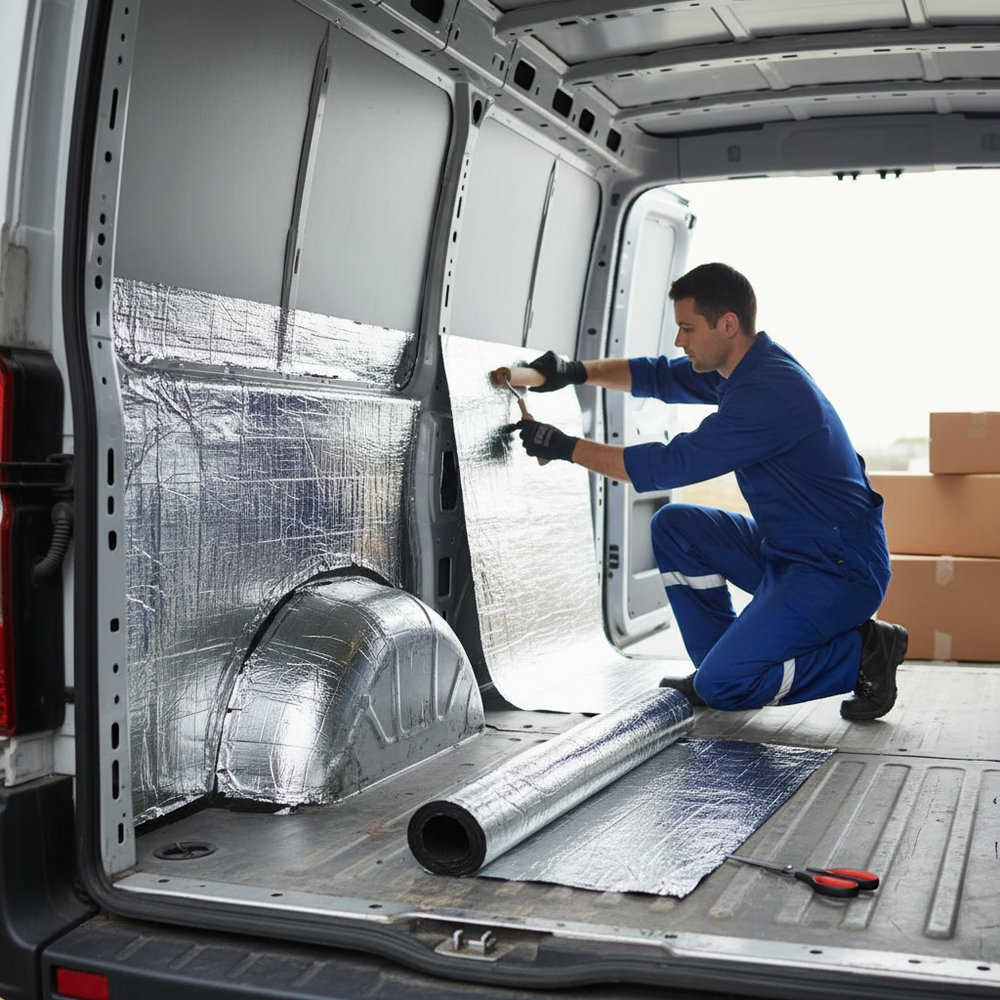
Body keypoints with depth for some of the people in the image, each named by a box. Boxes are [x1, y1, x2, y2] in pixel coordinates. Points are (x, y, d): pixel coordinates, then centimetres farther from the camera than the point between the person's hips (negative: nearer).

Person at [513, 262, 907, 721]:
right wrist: (578, 372, 2)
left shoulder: (768, 393, -25)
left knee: (721, 686, -16)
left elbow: (669, 466, -24)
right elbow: (659, 377, 17)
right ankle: (721, 659, 12)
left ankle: (862, 651, 0)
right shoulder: (748, 365, 5)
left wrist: (567, 447, -17)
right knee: (674, 524, 6)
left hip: (840, 571, -10)